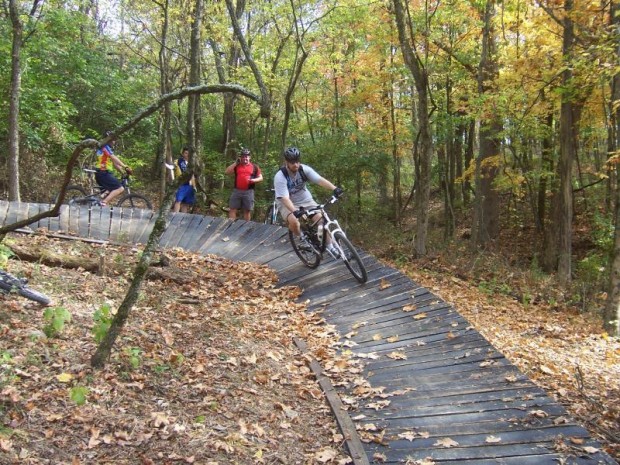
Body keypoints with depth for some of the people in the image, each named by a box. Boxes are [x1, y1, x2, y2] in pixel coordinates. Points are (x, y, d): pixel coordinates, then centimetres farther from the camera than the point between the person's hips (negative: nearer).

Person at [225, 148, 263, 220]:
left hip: (248, 192, -1)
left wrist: (254, 180, -13)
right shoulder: (236, 166, 12)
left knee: (247, 211, 6)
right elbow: (227, 172, 1)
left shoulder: (254, 167, 8)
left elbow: (260, 178, 9)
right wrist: (236, 163, -3)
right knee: (232, 209, 0)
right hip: (236, 191, 1)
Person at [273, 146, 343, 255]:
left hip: (306, 200, 3)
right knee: (294, 222, -33)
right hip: (288, 204, -3)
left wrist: (334, 189, -46)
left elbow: (320, 180, -28)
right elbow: (285, 198, -33)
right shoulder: (280, 177, -25)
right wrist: (295, 211, -50)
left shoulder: (304, 169, -16)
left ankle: (330, 247, -2)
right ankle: (302, 240, -1)